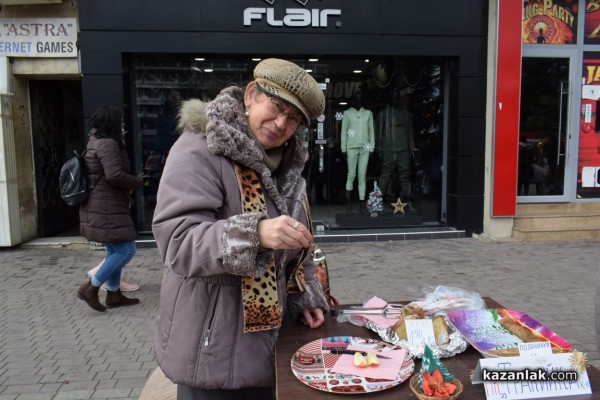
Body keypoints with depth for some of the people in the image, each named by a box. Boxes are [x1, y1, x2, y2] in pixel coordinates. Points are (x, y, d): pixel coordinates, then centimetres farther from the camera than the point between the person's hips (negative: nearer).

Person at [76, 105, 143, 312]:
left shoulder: (95, 142, 17)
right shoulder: (108, 144, -16)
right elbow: (114, 175, -27)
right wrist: (137, 182, -11)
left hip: (104, 207, 11)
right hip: (107, 209, -11)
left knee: (115, 251, 16)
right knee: (127, 249, -6)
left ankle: (113, 295, 23)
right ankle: (90, 288, 0)